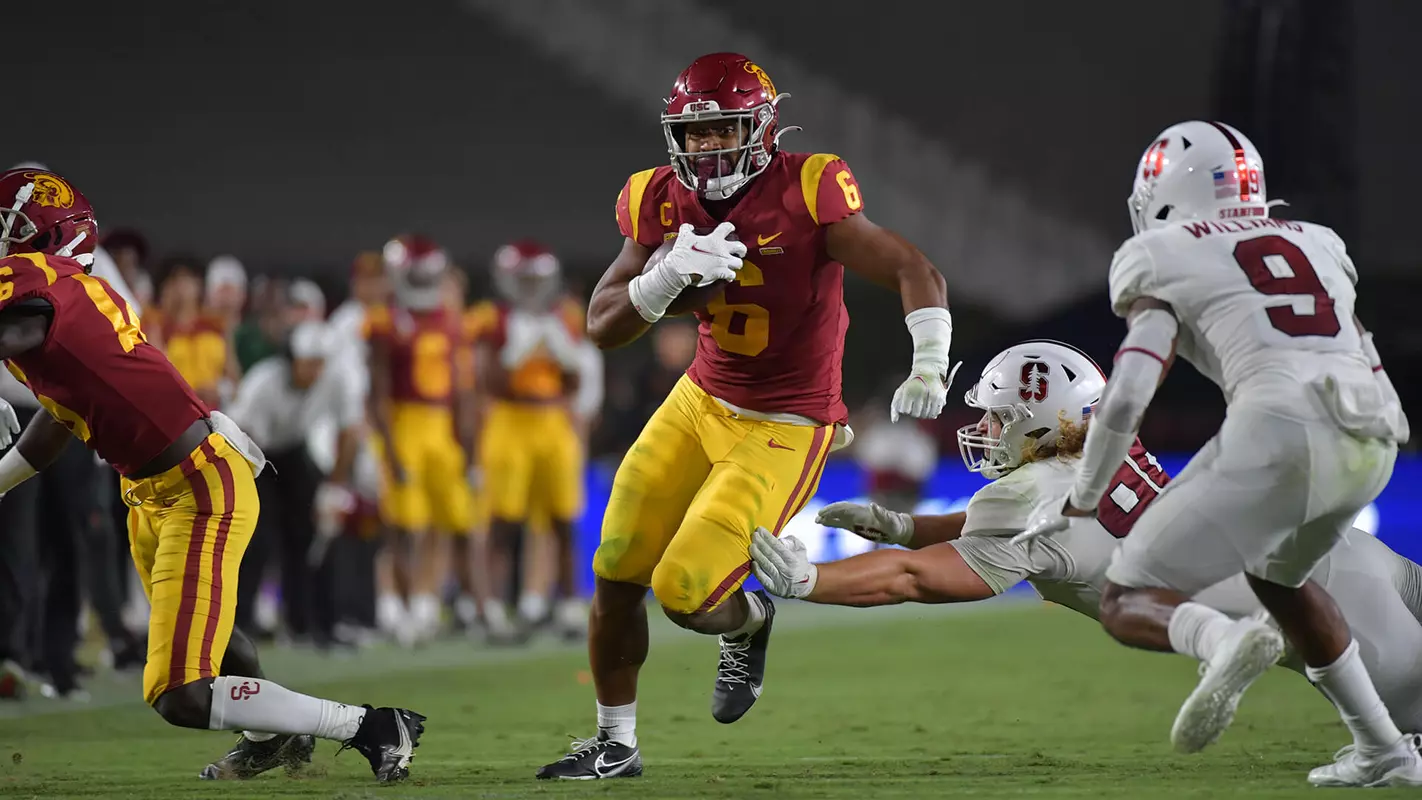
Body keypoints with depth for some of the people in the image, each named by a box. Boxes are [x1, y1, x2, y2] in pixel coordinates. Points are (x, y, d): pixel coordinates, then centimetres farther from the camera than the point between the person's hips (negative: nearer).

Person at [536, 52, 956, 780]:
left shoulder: (804, 197, -22)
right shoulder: (662, 206, -6)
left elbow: (914, 272, -24)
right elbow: (602, 326, -6)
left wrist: (929, 361, -41)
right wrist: (667, 277, -25)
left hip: (782, 432, -6)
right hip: (701, 402, 6)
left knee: (685, 594, -13)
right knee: (617, 574, 3)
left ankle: (747, 625, 24)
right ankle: (614, 743, 22)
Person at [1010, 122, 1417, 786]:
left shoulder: (1162, 260, 12)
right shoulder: (1316, 243, 28)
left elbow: (1125, 398, 2)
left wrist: (1078, 501, 16)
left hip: (1279, 427, -6)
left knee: (1129, 605, 6)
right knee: (1276, 573, 35)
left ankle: (1224, 642, -27)